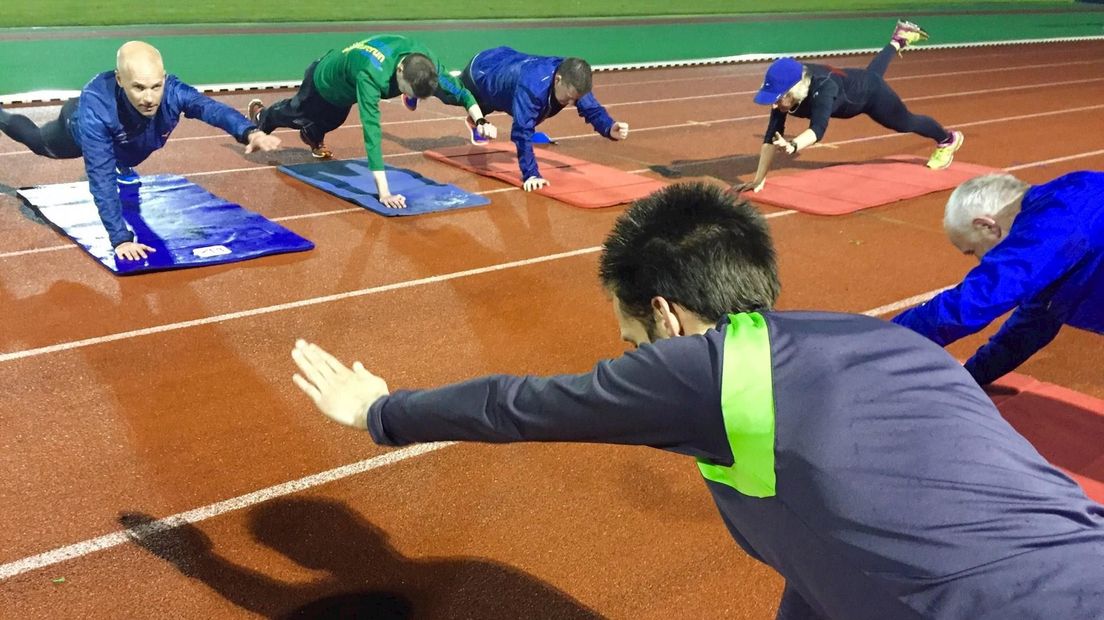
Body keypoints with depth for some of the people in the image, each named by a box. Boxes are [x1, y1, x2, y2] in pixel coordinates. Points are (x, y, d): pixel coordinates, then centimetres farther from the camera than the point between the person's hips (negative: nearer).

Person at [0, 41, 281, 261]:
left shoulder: (172, 91, -45)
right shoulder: (94, 110, -51)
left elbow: (210, 107, -65)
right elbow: (102, 178, -51)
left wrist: (249, 133, -85)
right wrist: (120, 238, -59)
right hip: (77, 127, -1)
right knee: (38, 141, 32)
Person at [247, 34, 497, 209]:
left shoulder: (424, 61, -35)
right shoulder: (372, 74, -53)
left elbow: (458, 90, -27)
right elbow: (371, 130, -58)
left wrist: (480, 120, -47)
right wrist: (383, 191, -63)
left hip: (344, 85, 5)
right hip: (324, 81, -4)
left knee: (330, 122, 36)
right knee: (296, 113, 30)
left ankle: (312, 138, 70)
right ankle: (260, 116, 63)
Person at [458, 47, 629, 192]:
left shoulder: (571, 78, -33)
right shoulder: (532, 87, -54)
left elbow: (592, 109, -31)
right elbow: (522, 132, -54)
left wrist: (610, 129, -52)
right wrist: (530, 174, -56)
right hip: (480, 70, -6)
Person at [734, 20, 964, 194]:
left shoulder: (822, 89, -49)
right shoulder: (784, 91, -33)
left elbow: (818, 129, -65)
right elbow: (771, 137, -32)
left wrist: (792, 145, -85)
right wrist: (758, 180, -37)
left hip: (869, 91, -5)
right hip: (854, 86, 5)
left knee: (906, 123, 20)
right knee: (874, 70, 39)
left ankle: (948, 140, 50)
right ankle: (899, 39, 67)